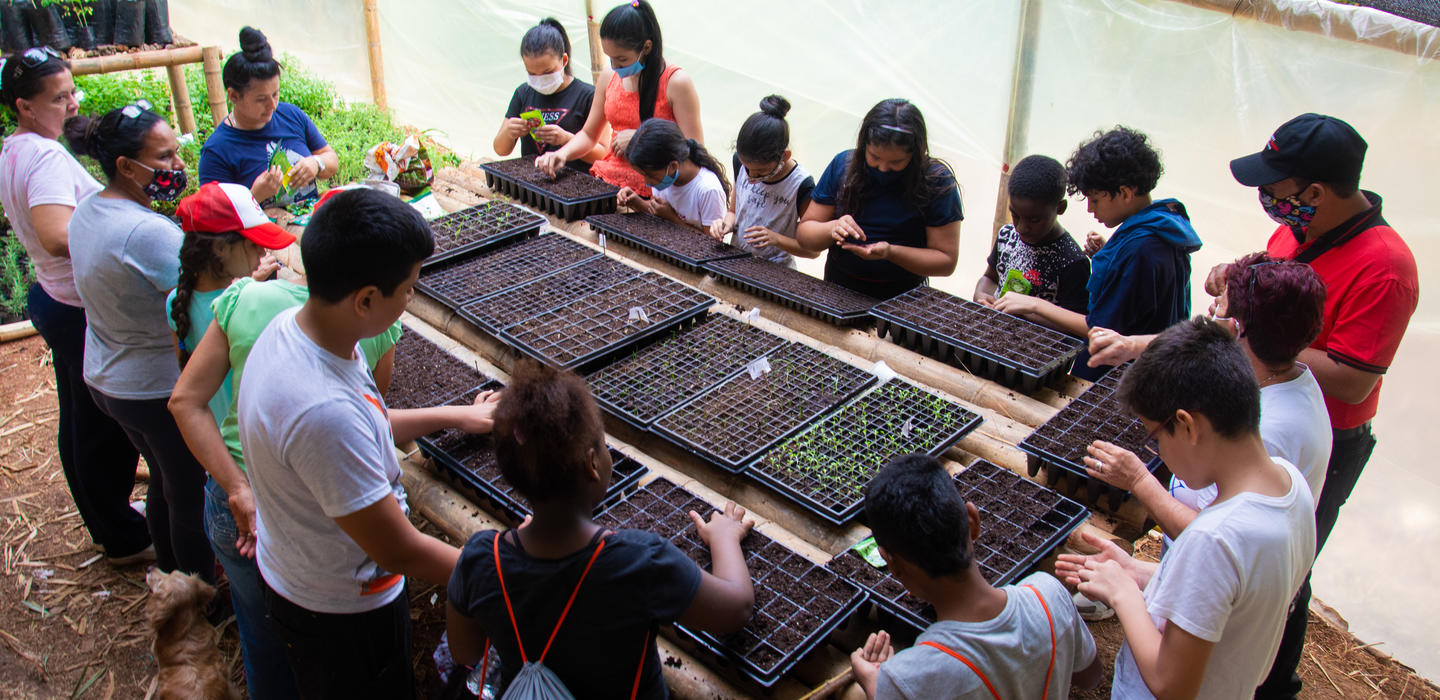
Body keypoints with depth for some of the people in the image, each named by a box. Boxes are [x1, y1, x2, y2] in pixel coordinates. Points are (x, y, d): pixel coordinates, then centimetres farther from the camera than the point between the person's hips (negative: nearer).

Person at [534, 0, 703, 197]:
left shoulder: (676, 83, -8)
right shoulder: (609, 78, 10)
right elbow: (589, 134, 21)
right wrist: (562, 154, 2)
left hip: (655, 193, -6)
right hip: (608, 181, 6)